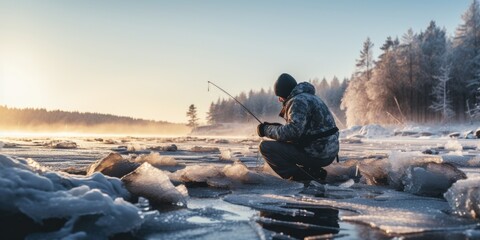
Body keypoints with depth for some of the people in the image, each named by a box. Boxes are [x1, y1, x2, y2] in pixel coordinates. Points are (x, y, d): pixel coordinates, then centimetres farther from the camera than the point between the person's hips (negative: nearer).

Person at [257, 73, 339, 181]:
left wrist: (267, 130, -11)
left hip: (317, 154, -10)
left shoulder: (298, 100, -13)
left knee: (265, 147, -8)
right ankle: (313, 172, 13)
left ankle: (301, 176, -12)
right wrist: (275, 127, 11)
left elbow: (292, 132, -24)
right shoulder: (309, 97, 18)